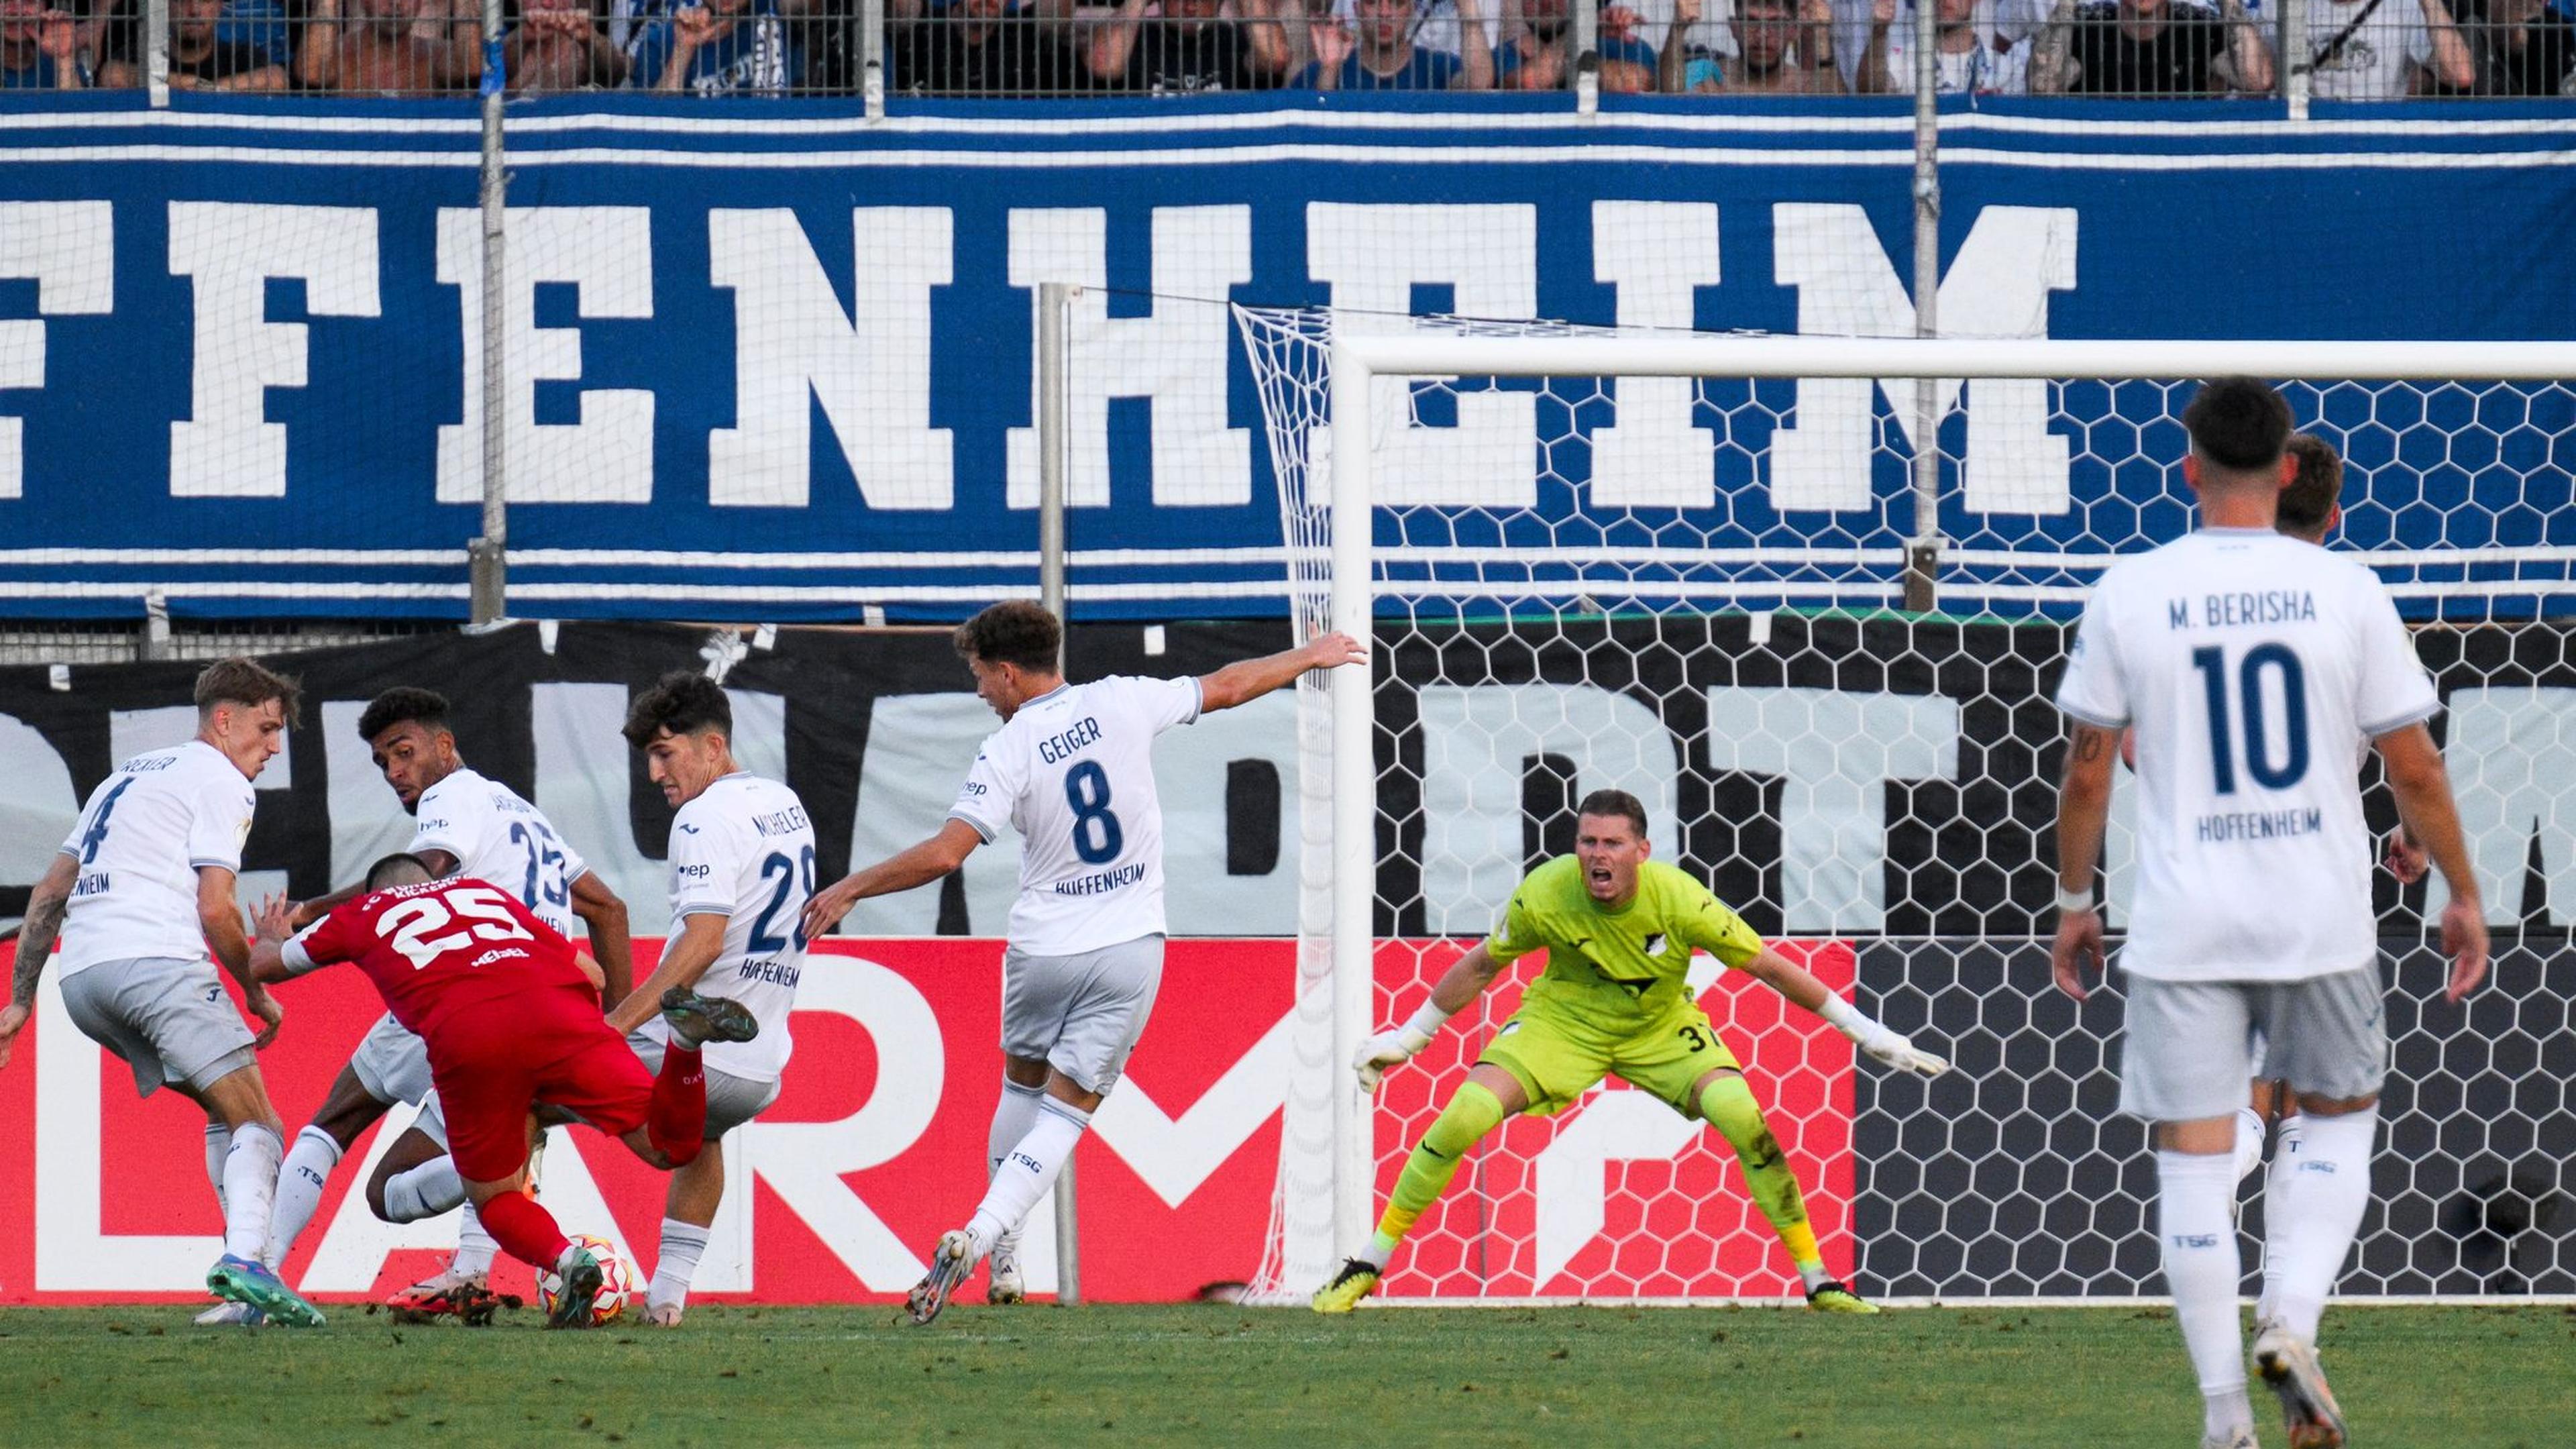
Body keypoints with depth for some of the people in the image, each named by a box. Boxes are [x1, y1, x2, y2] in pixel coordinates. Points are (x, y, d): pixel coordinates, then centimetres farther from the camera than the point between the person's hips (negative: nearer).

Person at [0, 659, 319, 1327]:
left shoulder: (130, 776, 30)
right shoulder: (219, 783, 4)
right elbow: (215, 909, -7)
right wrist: (257, 992, 7)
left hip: (81, 978, 8)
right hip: (158, 959, -8)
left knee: (227, 1113, 17)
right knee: (256, 1124, -11)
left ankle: (244, 1265, 2)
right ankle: (244, 1261, -35)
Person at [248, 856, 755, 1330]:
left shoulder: (362, 917, 30)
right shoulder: (485, 891, 36)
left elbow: (263, 966, 44)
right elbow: (592, 975, 32)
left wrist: (271, 937, 66)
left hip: (466, 1038, -2)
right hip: (558, 1013, 2)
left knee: (495, 1197, 16)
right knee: (669, 1147, 2)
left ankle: (565, 1261, -15)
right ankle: (684, 1038, -26)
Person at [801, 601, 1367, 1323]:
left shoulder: (1008, 753, -12)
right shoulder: (1121, 702, -3)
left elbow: (943, 854, -20)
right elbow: (1225, 688, 11)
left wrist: (849, 890, -10)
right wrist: (1308, 659, 27)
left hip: (1043, 950, -1)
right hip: (1130, 947, 1)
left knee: (1022, 1084, 24)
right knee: (1064, 1114, 2)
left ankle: (1001, 1252, 24)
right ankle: (984, 1236, -17)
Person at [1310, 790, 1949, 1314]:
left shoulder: (1679, 900, -27)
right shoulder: (1545, 894, -24)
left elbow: (1768, 966, -16)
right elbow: (1481, 966, -5)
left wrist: (1869, 1034, -12)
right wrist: (1406, 1038, 2)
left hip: (1662, 1030, 0)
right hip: (1564, 1023, 0)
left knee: (1744, 1117, -24)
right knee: (1461, 1119, -19)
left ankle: (1818, 1279, -9)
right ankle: (1369, 1265, -2)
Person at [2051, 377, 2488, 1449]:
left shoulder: (2129, 595, -3)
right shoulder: (2345, 591, -3)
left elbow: (2087, 773, 2)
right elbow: (2414, 769, 0)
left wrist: (2074, 902, 15)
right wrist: (2462, 895, 12)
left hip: (2183, 928, 0)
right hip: (2321, 919, 0)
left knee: (2194, 1160, 4)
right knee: (2338, 1122, 20)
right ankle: (2293, 1323, -2)